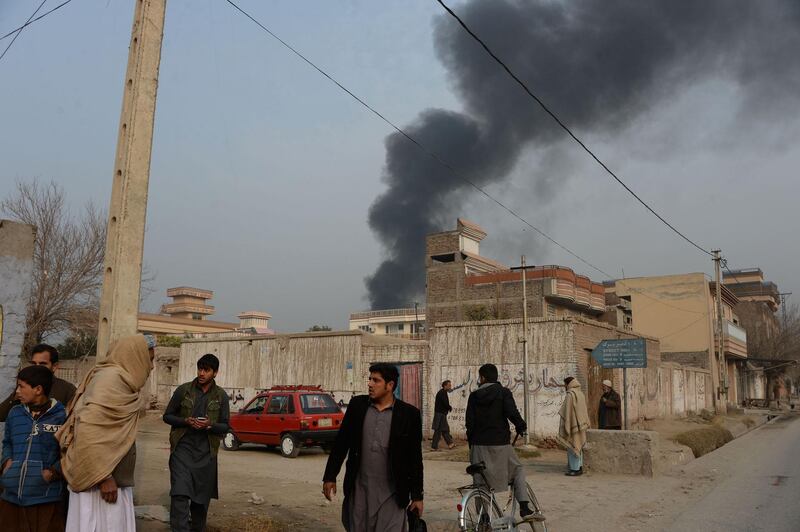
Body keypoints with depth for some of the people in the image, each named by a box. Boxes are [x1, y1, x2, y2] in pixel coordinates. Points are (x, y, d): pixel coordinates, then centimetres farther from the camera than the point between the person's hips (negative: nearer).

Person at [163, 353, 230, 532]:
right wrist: (186, 421, -13)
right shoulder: (183, 390, 0)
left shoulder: (221, 396, 2)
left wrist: (209, 425, -17)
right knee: (180, 493, -14)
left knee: (202, 497, 11)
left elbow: (225, 426, 4)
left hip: (206, 452, 2)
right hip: (182, 448, -1)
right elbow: (167, 416, 6)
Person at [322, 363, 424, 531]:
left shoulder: (409, 414, -6)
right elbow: (341, 442, 8)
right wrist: (330, 476, 5)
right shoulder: (357, 405, 1)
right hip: (359, 492, 3)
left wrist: (417, 496, 1)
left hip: (391, 496, -3)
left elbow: (415, 458, -1)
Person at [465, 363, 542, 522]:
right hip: (500, 443, -2)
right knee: (518, 470, 15)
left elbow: (470, 423, 3)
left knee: (480, 480, 11)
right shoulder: (503, 392, -2)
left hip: (479, 445, 2)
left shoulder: (474, 396, 4)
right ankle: (525, 509, 0)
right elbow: (512, 412, -16)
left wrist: (471, 443, 12)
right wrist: (521, 426, 2)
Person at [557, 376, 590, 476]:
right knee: (578, 446, 14)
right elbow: (584, 411, 15)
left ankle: (575, 469, -1)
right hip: (580, 424, 9)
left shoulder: (570, 394, -17)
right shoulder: (580, 393, 10)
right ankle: (579, 467, 19)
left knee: (572, 446, -3)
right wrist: (586, 424, 19)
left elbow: (568, 411, -19)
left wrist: (566, 426, -16)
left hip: (572, 424, -9)